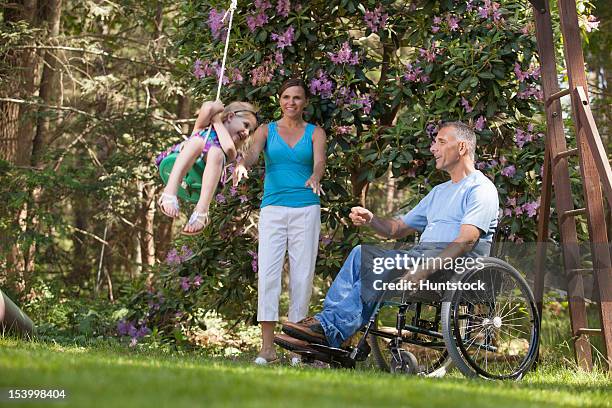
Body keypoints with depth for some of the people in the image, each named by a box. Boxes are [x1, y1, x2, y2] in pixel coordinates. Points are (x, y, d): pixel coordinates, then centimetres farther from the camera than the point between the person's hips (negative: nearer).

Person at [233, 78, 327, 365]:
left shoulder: (315, 133, 9)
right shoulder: (266, 131, 10)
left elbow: (319, 161, -10)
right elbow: (253, 152, -10)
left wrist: (315, 177, -33)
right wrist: (242, 164, -34)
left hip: (306, 209, 0)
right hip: (273, 209, 0)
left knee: (302, 274, -1)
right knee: (268, 272, -11)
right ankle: (267, 347, -11)